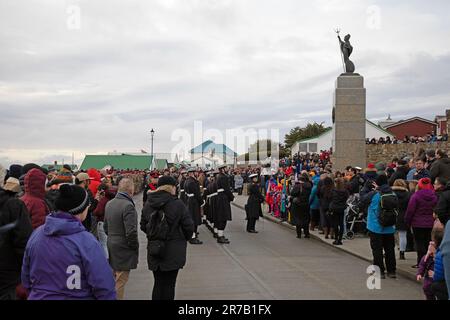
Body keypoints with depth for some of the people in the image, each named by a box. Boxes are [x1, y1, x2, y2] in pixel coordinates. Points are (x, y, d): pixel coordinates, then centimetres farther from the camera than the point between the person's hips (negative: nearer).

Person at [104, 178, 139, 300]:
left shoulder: (109, 204, 6)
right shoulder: (128, 206, -21)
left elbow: (105, 227, 15)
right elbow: (131, 232, -23)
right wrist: (135, 248, -10)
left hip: (111, 246, 8)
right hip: (123, 249, -8)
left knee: (113, 280, 20)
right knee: (120, 282, 0)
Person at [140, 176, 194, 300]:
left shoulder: (148, 204, 2)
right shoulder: (177, 204, -14)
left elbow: (143, 226, 8)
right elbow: (189, 226, -11)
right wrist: (185, 238, 9)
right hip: (173, 252, -5)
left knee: (158, 283, 16)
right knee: (169, 285, 5)